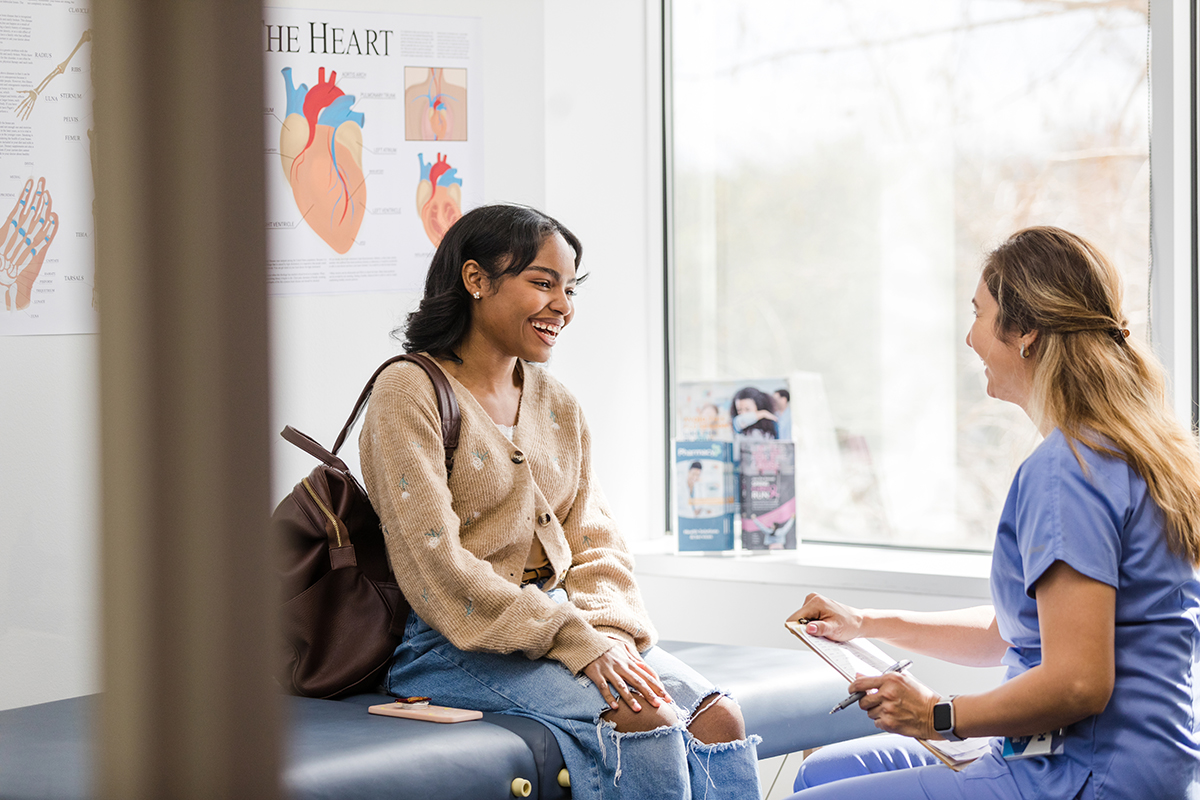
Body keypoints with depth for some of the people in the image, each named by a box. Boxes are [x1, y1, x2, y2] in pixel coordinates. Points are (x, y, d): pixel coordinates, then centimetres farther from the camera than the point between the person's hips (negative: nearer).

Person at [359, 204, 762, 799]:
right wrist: (575, 643, -20)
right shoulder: (409, 392, -7)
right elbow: (434, 563, -16)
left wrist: (611, 635, -10)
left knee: (716, 717, -17)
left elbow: (592, 544, 12)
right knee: (644, 719, -29)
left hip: (561, 620, 7)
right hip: (459, 645, -7)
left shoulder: (556, 405, 16)